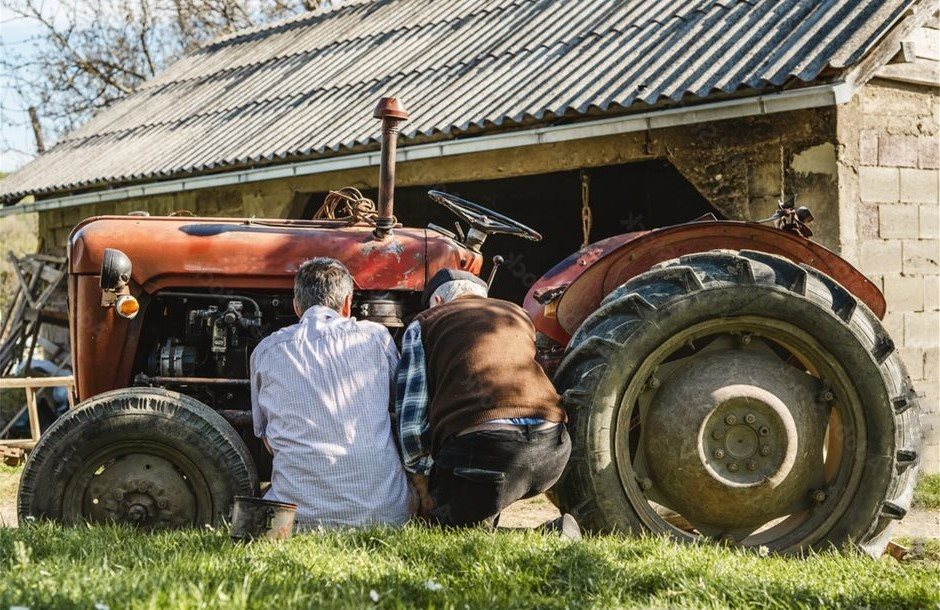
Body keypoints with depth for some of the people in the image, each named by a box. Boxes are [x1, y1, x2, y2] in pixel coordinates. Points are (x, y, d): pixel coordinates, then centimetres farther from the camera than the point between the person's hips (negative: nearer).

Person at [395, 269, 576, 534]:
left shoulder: (424, 324, 17)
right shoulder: (519, 315, 30)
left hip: (480, 445, -5)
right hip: (552, 444, 6)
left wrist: (425, 490, 20)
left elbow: (411, 420, 8)